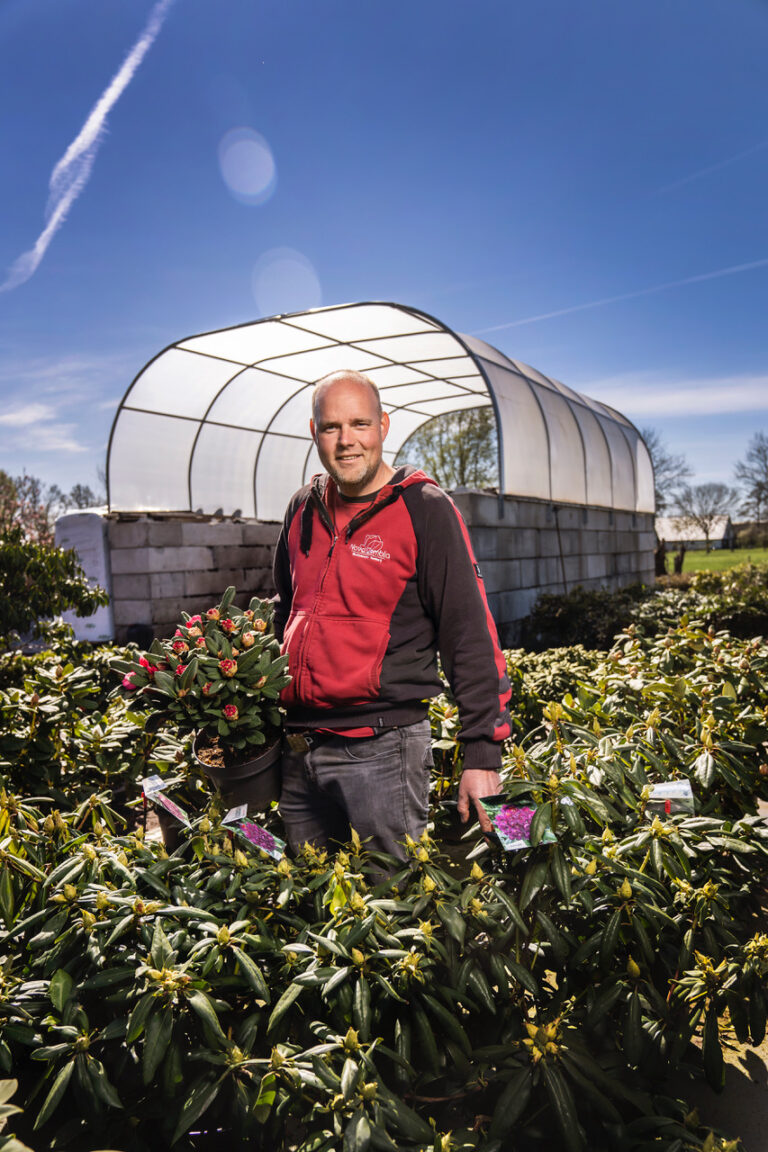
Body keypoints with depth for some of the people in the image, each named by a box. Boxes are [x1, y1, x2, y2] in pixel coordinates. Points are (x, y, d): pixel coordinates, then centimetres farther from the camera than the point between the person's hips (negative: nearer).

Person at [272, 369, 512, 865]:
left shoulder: (424, 508, -8)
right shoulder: (304, 509, 10)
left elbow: (471, 637, -11)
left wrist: (482, 755, -14)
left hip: (381, 749, -6)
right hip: (299, 751, 6)